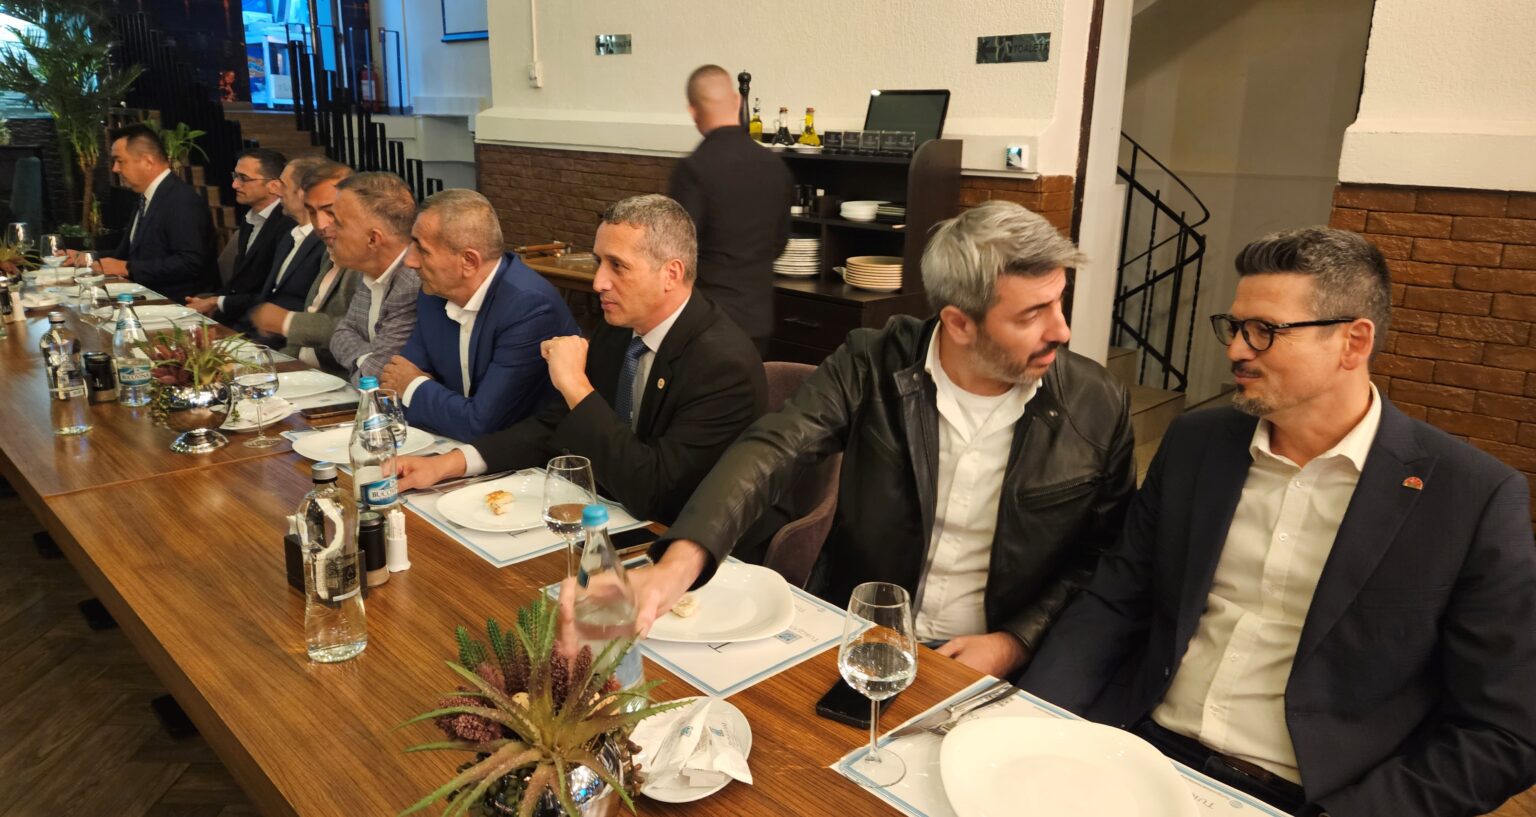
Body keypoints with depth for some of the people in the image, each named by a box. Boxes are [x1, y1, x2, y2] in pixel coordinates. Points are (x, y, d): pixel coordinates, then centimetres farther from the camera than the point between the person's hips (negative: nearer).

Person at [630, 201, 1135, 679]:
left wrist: (1014, 644, -12)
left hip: (995, 669, 1)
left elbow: (1103, 563, 2)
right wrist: (679, 563, -37)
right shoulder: (871, 366, -9)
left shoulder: (1098, 406, -6)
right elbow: (771, 451, -20)